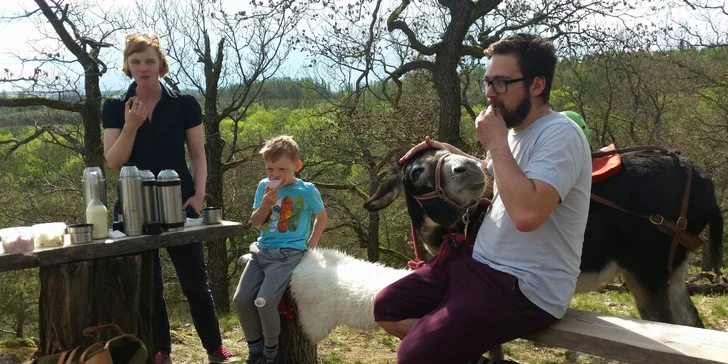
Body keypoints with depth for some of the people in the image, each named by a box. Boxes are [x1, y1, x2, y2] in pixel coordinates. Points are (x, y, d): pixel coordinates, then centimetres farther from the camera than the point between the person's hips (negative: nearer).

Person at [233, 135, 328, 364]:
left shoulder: (307, 191, -7)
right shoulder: (263, 186, 3)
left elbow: (321, 218, 8)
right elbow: (255, 223, 5)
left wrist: (310, 245, 1)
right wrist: (265, 204, -13)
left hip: (288, 254, -5)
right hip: (262, 251, 5)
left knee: (264, 302, -21)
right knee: (241, 300, -8)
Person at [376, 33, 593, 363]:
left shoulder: (561, 135, -17)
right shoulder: (516, 132, 12)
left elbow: (527, 214, -34)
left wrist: (496, 143, -22)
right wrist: (447, 152, 24)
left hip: (526, 289, -9)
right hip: (479, 263, 10)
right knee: (386, 308, 6)